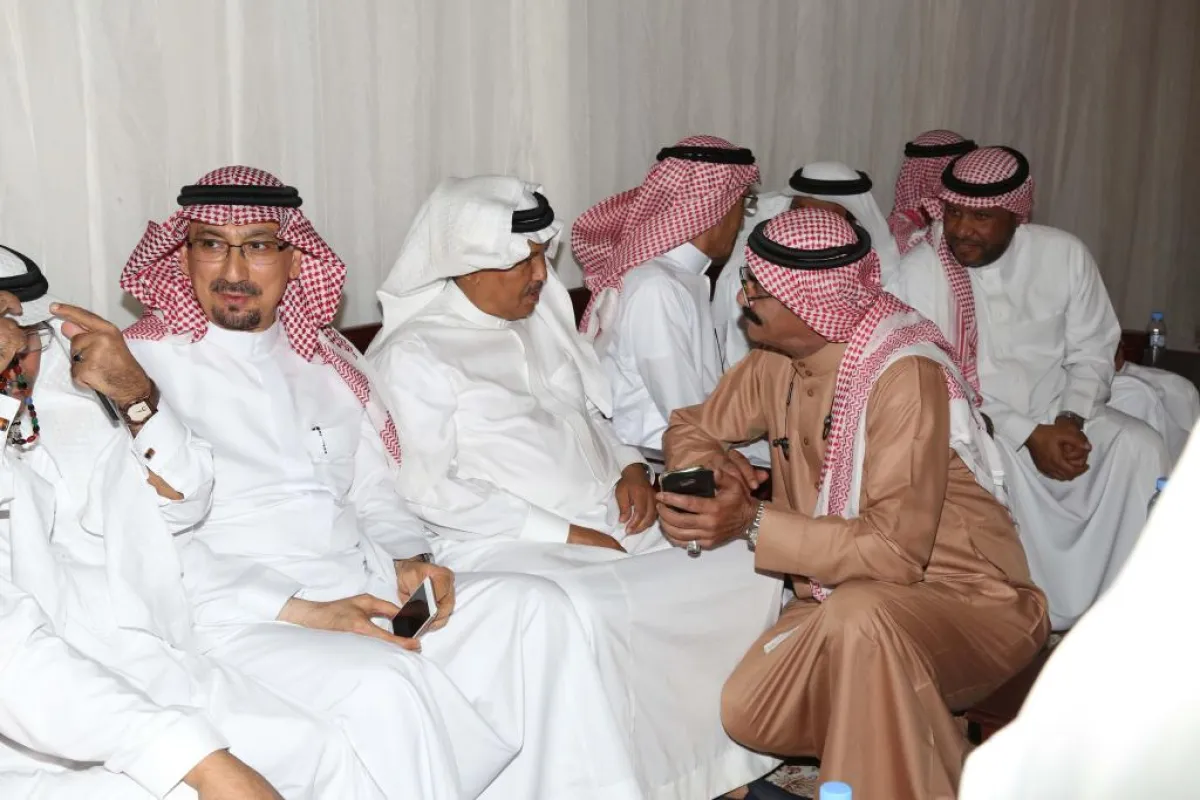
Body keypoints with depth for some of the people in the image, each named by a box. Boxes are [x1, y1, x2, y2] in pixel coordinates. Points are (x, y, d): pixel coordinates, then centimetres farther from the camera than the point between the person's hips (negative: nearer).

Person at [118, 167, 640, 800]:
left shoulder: (328, 359, 19)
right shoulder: (141, 365, -1)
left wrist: (406, 559, 0)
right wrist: (299, 611, -19)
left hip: (373, 598, 6)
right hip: (242, 623, -6)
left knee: (535, 606, -12)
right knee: (384, 685, -33)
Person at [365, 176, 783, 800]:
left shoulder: (544, 320, 18)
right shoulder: (412, 355, -4)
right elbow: (428, 492, -11)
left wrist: (629, 468, 5)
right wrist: (561, 534, -15)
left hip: (611, 521, 7)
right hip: (507, 547, -7)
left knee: (744, 568, -12)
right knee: (587, 612, -37)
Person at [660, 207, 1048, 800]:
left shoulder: (905, 375, -25)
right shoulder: (777, 360, -3)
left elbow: (897, 552, -30)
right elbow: (691, 428, 12)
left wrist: (753, 524, -34)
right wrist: (712, 464, -12)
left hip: (967, 602, -7)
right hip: (845, 592, 7)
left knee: (858, 614, -39)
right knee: (748, 716, -15)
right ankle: (896, 736, 10)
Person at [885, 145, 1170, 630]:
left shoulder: (1064, 254, -2)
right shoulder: (918, 273, -11)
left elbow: (1091, 353, 4)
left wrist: (1071, 420, -16)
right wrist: (1027, 436, -20)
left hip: (1059, 416, 3)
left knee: (1140, 447, -22)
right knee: (1001, 464, -34)